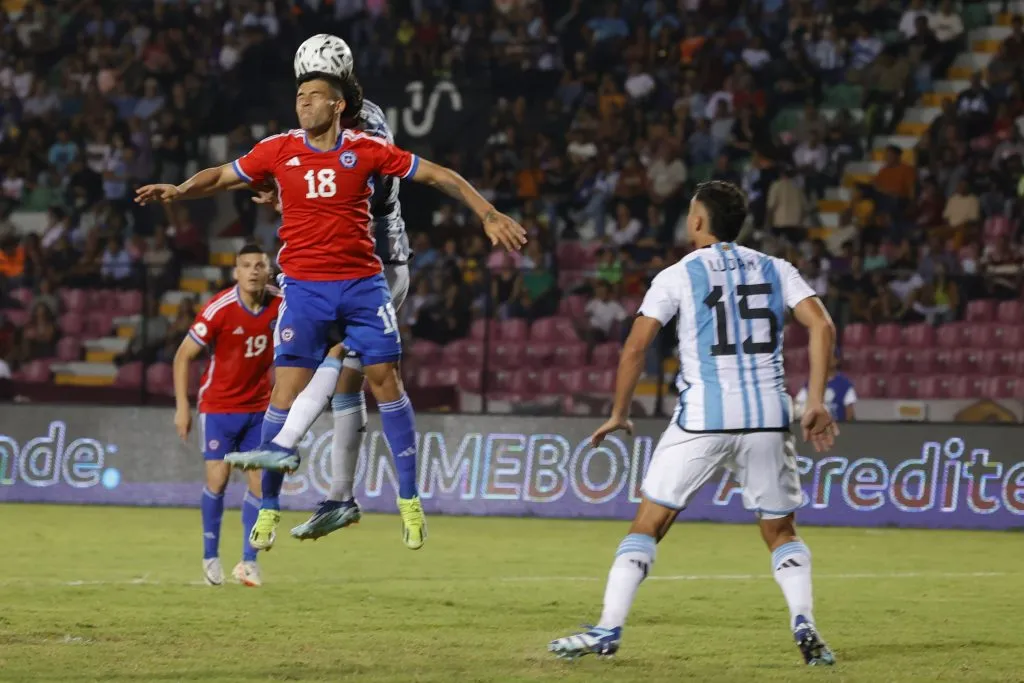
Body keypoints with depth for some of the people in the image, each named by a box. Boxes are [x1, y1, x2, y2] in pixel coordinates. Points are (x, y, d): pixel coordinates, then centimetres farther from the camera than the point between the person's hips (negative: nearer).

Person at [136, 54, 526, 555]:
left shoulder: (366, 150, -1)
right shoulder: (278, 150, 2)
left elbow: (437, 175, 4)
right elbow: (222, 176, 11)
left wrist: (488, 215, 0)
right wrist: (177, 191, -7)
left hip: (363, 282, 0)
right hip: (304, 284, 0)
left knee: (384, 379, -4)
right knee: (287, 387, -7)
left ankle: (409, 499, 7)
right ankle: (268, 509, 4)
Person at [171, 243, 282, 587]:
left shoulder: (280, 304, -8)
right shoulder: (219, 310, -19)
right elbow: (184, 355, -11)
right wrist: (182, 407, -12)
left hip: (259, 407, 3)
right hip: (219, 405, -3)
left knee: (260, 479, -2)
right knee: (218, 479, -7)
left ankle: (248, 561, 7)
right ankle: (210, 556, 12)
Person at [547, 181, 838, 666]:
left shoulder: (677, 276, 4)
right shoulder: (776, 270, 11)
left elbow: (635, 348, 0)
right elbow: (822, 326, -1)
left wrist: (619, 415, 11)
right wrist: (816, 403, 1)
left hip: (702, 417, -3)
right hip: (767, 418, 3)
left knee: (648, 523, 6)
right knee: (781, 533, 16)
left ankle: (608, 630, -1)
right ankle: (804, 625, -5)